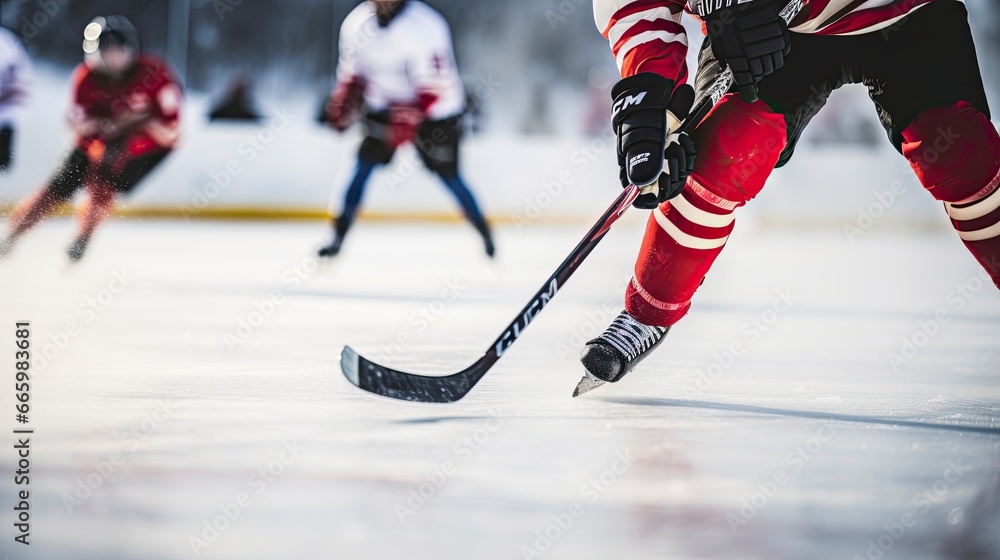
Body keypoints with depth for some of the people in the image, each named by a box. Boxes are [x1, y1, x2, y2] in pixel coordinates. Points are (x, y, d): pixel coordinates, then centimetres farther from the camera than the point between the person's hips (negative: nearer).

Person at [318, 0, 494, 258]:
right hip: (385, 105, 5)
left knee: (448, 175, -2)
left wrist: (409, 120, -37)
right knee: (365, 163, -6)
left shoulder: (426, 26, -26)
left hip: (435, 112, -5)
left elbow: (432, 84, -28)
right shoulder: (357, 22, -7)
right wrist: (342, 107, -5)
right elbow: (351, 72, 7)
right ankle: (339, 235, 2)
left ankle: (484, 233, 17)